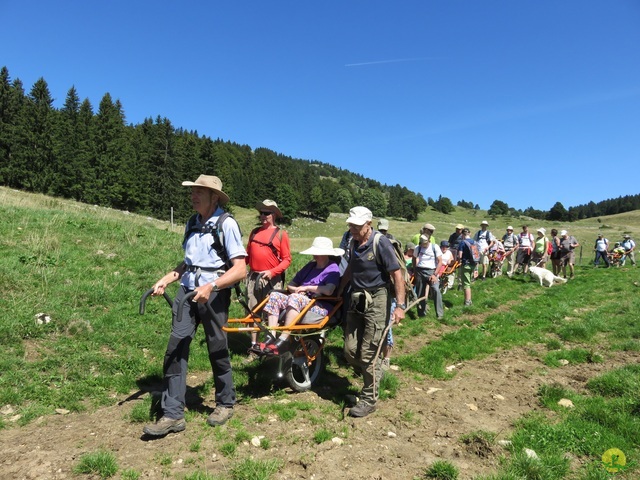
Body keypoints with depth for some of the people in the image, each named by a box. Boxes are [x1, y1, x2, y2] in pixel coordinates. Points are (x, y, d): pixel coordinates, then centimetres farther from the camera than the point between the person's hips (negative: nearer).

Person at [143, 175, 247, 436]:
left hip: (214, 293, -5)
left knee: (217, 351, 7)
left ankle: (225, 404, 29)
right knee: (175, 348, -1)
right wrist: (165, 280, 10)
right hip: (187, 290, 6)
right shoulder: (192, 224, 12)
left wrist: (211, 286, -25)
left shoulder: (226, 224, -8)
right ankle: (173, 414, 10)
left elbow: (240, 270, -14)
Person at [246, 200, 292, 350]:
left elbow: (287, 259, -5)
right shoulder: (255, 232, 12)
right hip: (253, 277, 4)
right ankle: (253, 344, 18)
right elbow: (247, 254, 13)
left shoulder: (281, 234, -1)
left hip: (272, 279, -4)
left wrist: (272, 272, -17)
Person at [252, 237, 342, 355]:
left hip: (320, 309, -7)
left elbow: (329, 290, -22)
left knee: (295, 298, -34)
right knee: (274, 296, -12)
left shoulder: (333, 269, -1)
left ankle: (282, 341, -37)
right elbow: (290, 285, 22)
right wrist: (297, 290, -2)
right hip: (301, 304, 8)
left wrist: (307, 288, -11)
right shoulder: (310, 266, 20)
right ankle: (271, 339, -23)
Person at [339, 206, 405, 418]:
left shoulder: (381, 243, -14)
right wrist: (339, 290, 25)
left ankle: (369, 400, 14)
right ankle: (372, 372, 35)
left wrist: (400, 305, -20)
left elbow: (396, 274, -16)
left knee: (368, 353, -2)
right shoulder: (354, 243, 8)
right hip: (356, 299, 7)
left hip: (377, 300, -7)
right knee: (350, 351, 6)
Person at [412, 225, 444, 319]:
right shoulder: (418, 248, 3)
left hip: (431, 271, -3)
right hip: (420, 271, 3)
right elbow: (414, 259, 18)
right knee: (420, 293, 8)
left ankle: (439, 314, -12)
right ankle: (421, 313, 23)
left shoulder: (435, 247, -7)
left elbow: (440, 261, -9)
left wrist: (435, 275, -17)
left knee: (436, 290, -21)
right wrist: (415, 272, 9)